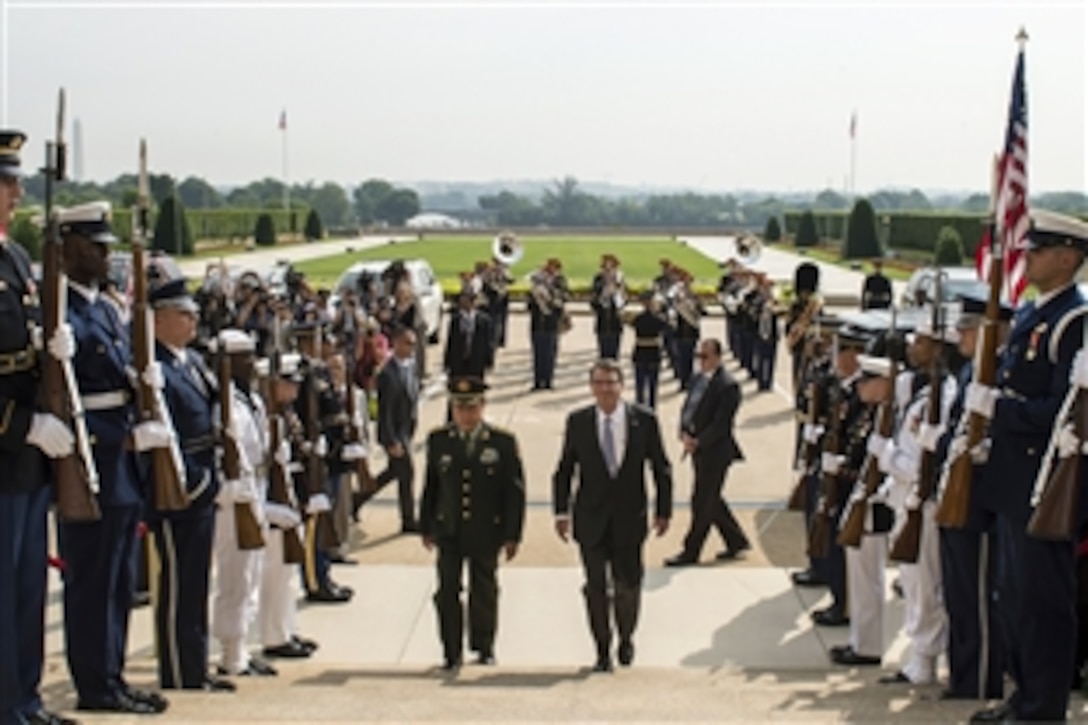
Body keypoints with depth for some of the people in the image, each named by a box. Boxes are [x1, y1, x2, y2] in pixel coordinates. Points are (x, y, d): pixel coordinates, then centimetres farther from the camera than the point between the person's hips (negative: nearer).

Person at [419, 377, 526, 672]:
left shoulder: (503, 442, -4)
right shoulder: (438, 440, 2)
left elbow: (515, 491, -2)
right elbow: (430, 486, 8)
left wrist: (512, 535, -5)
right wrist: (426, 527, 8)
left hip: (486, 533, -1)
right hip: (449, 532, 1)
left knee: (484, 592, 10)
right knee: (448, 592, -1)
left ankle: (484, 647, 27)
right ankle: (451, 653, 8)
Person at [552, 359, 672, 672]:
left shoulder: (644, 420, -4)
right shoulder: (577, 421, -2)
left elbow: (661, 468, 2)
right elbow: (564, 470, 4)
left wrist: (663, 511, 0)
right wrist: (561, 511, -1)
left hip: (629, 517, 0)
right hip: (591, 519, 1)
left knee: (628, 585, 5)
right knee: (596, 587, 5)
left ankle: (626, 639, 31)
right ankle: (602, 651, 19)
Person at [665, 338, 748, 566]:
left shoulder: (728, 386, -17)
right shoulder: (698, 379, 9)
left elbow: (721, 424, -19)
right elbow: (687, 408, 11)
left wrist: (698, 442, -19)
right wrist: (684, 434, -5)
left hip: (714, 451, -9)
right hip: (697, 448, 9)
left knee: (702, 503, -1)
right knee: (711, 500, 17)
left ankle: (690, 552, 7)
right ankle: (736, 540, 31)